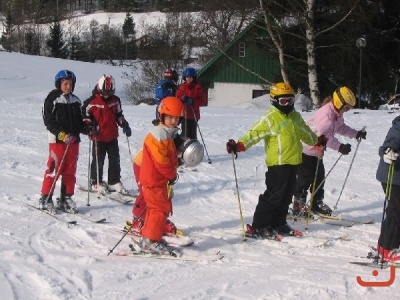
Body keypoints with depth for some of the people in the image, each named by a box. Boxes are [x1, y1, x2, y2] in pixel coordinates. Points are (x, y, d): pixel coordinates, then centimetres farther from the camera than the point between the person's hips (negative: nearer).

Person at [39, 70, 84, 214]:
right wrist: (61, 134, -21)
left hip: (73, 140, 6)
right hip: (57, 140, -6)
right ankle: (45, 199, 3)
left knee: (70, 171, 8)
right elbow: (49, 121, -11)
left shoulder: (75, 100, 13)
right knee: (54, 170, -6)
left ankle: (66, 198, 17)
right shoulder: (52, 99, -5)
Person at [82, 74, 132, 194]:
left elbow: (119, 115, 19)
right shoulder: (92, 102, -10)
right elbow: (85, 115, -2)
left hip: (113, 136, 5)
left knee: (115, 160, 9)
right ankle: (96, 183, 14)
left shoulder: (115, 101, 6)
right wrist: (90, 127, -13)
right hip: (99, 137, -5)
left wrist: (125, 125, 8)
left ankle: (114, 182, 18)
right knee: (98, 160, 3)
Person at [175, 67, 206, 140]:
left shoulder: (198, 87, -4)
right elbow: (177, 97, 9)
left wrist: (193, 101, -20)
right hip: (184, 113, 4)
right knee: (184, 132, 9)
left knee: (192, 133, -3)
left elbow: (202, 101, -5)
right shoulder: (182, 87, 8)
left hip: (193, 114, -4)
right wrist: (182, 98, -13)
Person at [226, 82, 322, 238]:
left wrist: (316, 140, 47)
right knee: (274, 195, -9)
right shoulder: (269, 118, -9)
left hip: (293, 162, 8)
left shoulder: (295, 117, 15)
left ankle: (278, 224, 24)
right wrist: (239, 145, -32)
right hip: (278, 163, -8)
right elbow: (255, 133, -18)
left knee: (286, 196, 12)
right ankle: (258, 227, -3)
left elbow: (305, 132, 34)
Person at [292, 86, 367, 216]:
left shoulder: (337, 114, 3)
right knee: (305, 178, -3)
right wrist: (340, 147, -45)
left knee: (319, 177, 13)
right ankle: (298, 205, 6)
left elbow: (341, 128, 18)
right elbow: (325, 134, -38)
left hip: (317, 150, 10)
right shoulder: (326, 113, -29)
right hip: (307, 149, -10)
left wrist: (356, 134, 7)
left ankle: (317, 203, 24)